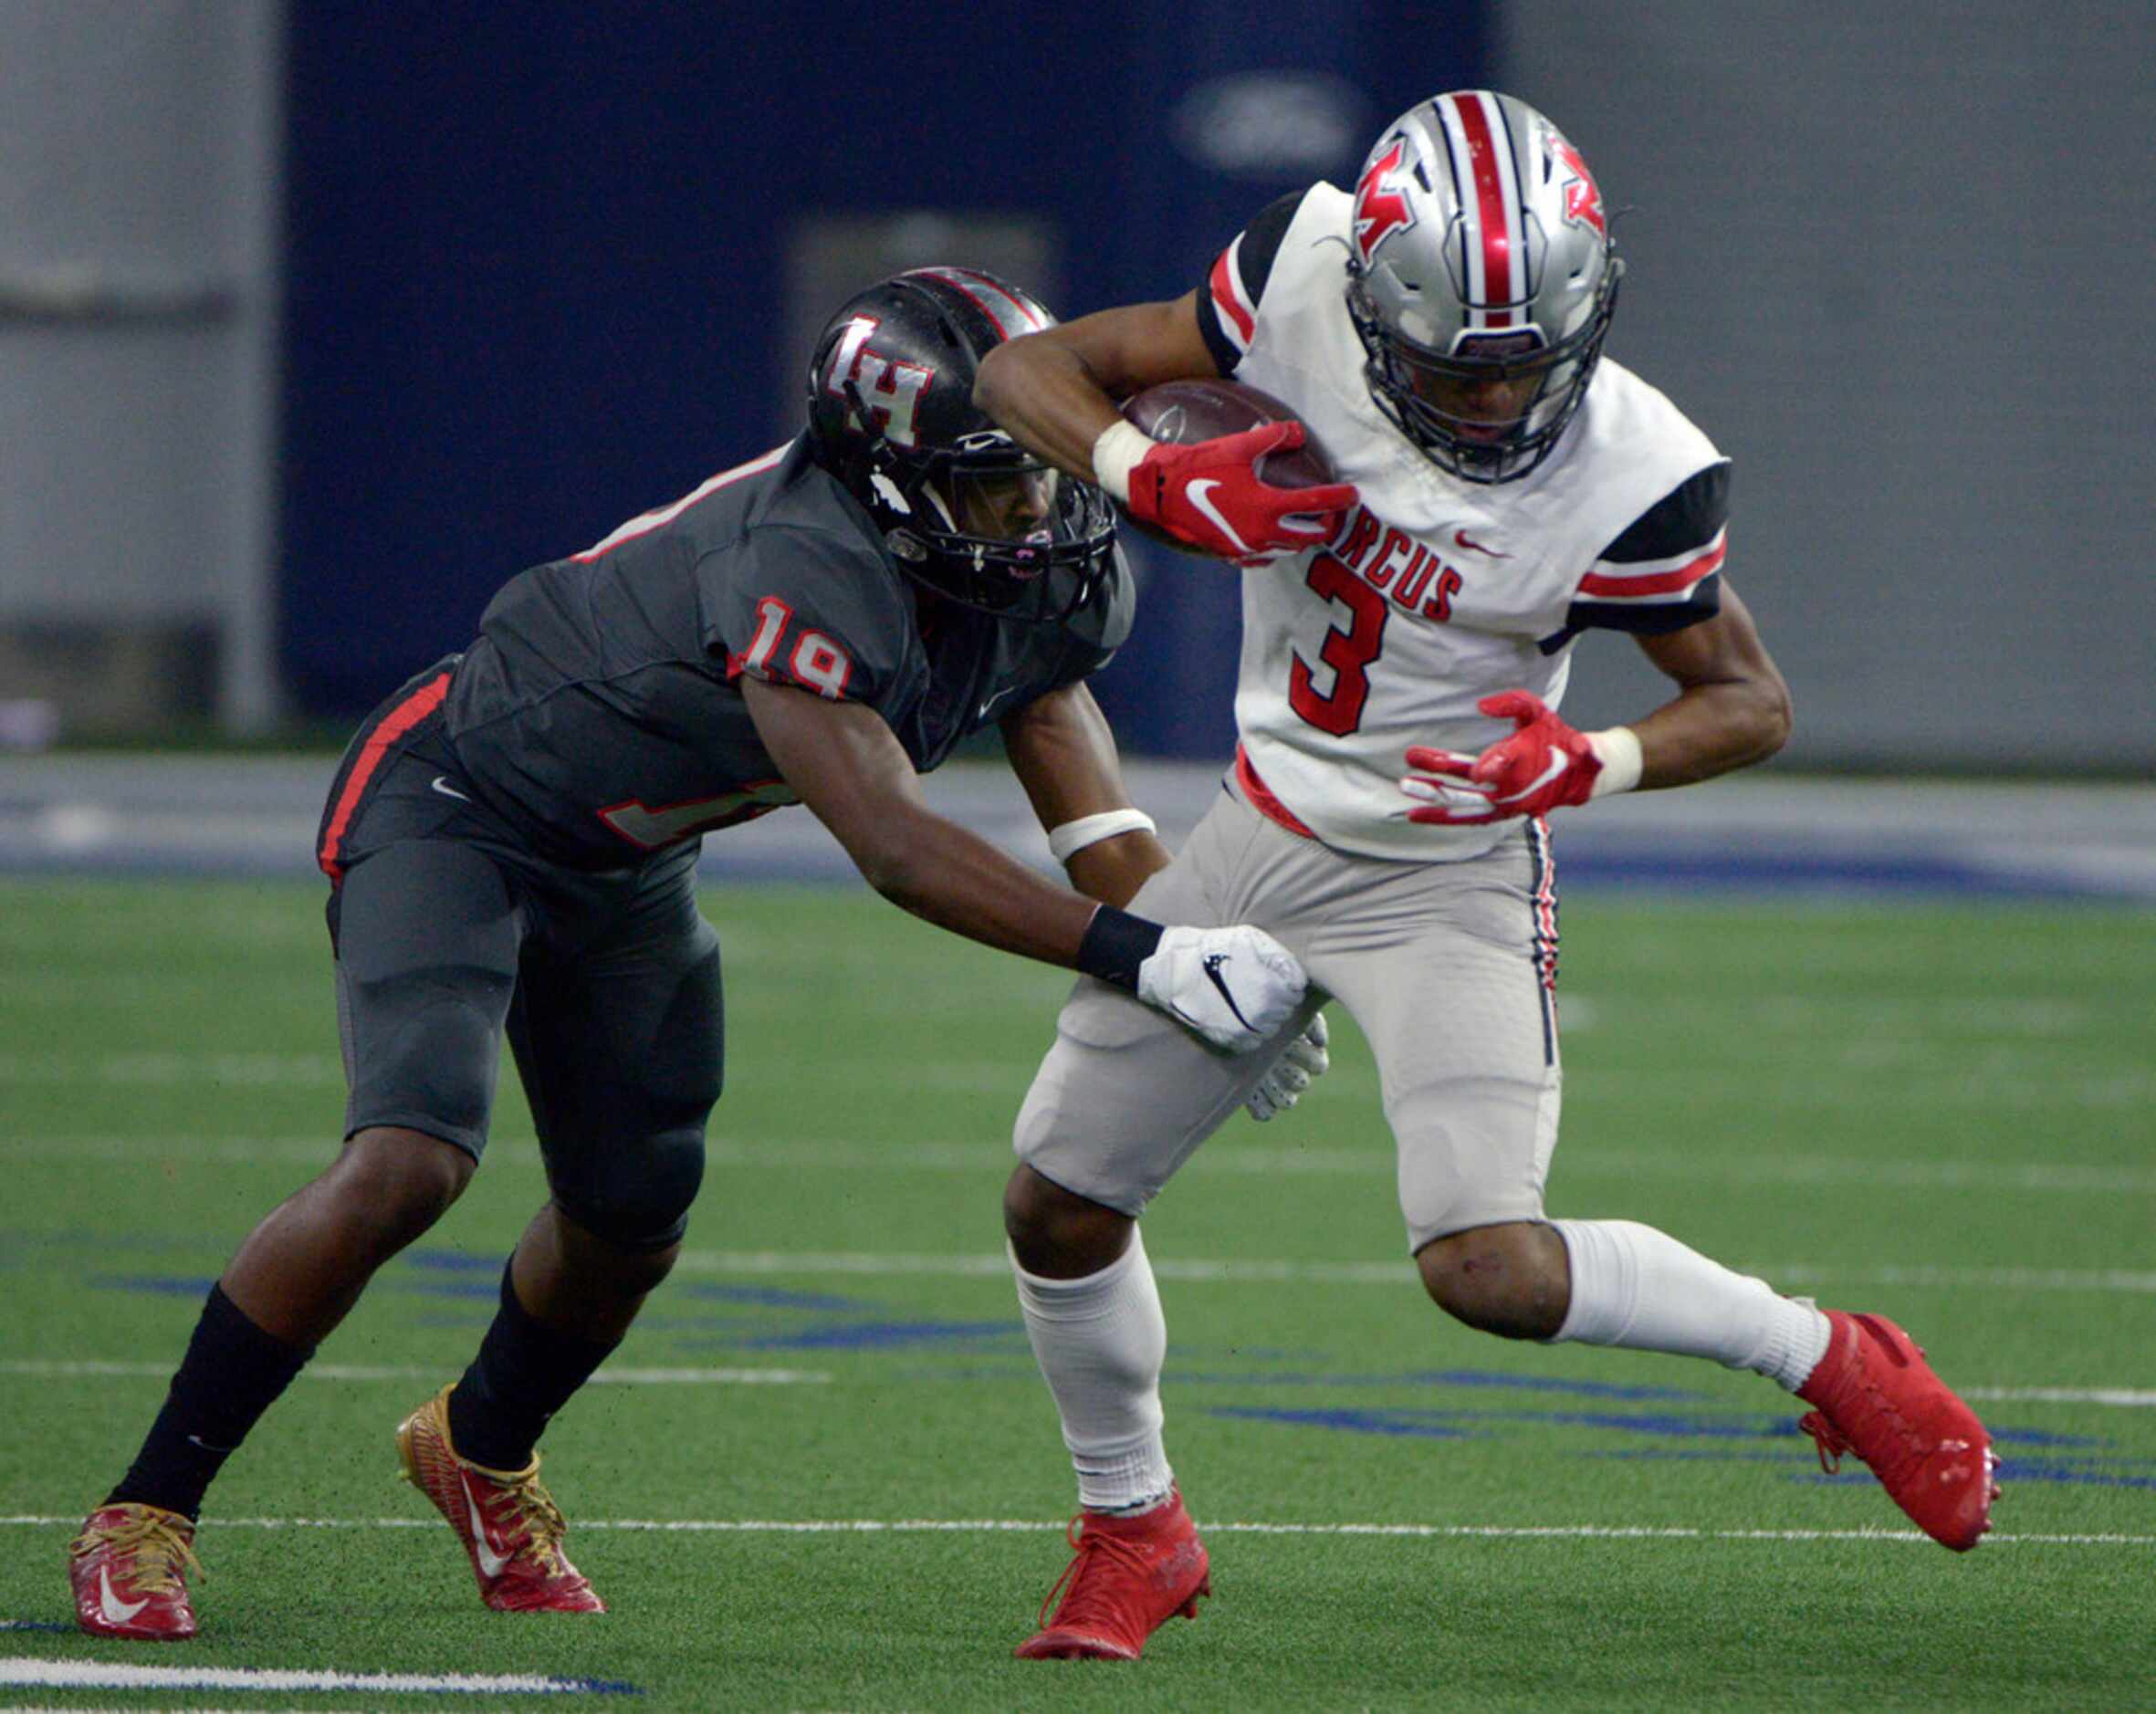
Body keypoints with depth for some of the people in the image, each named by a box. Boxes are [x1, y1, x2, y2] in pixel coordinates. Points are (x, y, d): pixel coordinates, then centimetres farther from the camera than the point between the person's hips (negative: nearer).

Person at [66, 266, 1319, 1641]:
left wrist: (1211, 948, -25)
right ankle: (146, 1516, -12)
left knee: (632, 1222, 14)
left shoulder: (1028, 585, -10)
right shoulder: (805, 570, -37)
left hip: (627, 869, 9)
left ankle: (482, 1450, 47)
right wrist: (1141, 960, -47)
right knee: (409, 1164, -25)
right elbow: (894, 848, -43)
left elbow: (1099, 826, -6)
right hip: (459, 805, -9)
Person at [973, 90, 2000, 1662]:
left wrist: (1595, 763, -29)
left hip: (1451, 874, -4)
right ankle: (1134, 1531, 32)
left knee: (1488, 1268, -20)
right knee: (1059, 1204, 7)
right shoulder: (1304, 279, -17)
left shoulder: (1627, 473, -24)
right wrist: (1162, 484, -26)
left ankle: (1829, 1360, 2)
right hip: (1263, 836, 4)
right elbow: (1031, 372, -7)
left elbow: (1752, 703, -10)